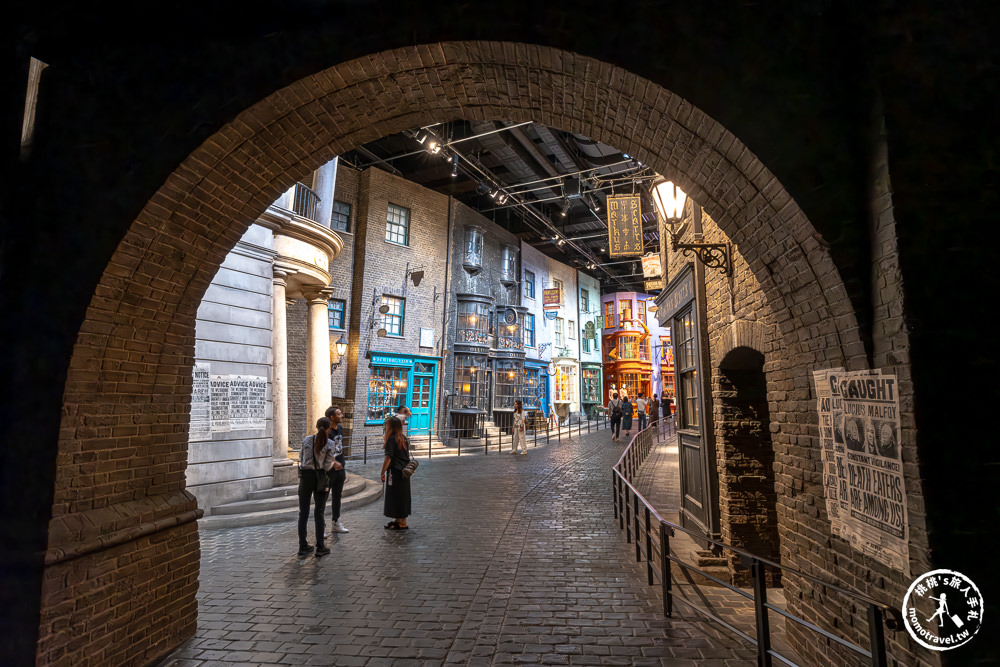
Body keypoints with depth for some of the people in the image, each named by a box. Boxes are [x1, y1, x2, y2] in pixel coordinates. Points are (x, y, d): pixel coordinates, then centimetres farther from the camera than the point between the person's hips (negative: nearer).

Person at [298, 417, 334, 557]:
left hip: (306, 476, 2)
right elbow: (327, 466, -9)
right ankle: (320, 547, 11)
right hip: (320, 478, -2)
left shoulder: (307, 440, 0)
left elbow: (302, 459, 5)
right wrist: (333, 463, 12)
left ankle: (303, 546, 19)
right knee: (319, 513, 7)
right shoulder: (329, 444, -8)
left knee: (303, 512, 12)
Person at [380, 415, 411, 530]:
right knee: (402, 496, 16)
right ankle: (398, 520, 28)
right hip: (404, 472, 8)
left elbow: (388, 458, -17)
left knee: (396, 496, 1)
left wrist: (383, 472, -10)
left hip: (395, 472, -8)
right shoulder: (404, 438, 8)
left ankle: (403, 523, 6)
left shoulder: (391, 439, -15)